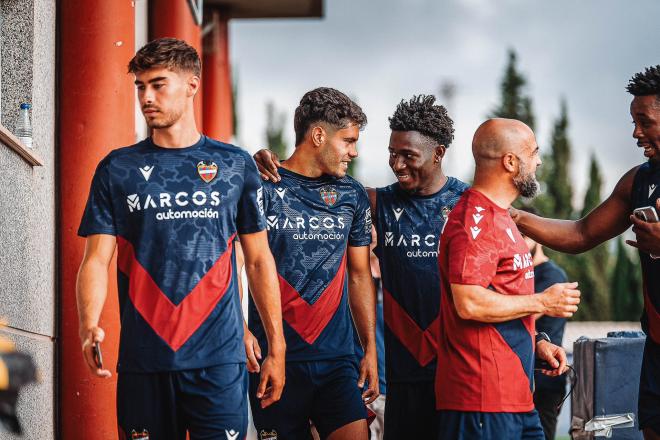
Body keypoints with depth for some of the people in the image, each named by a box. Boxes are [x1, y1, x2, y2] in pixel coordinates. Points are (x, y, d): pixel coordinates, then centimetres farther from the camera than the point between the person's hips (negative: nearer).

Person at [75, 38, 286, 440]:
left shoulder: (235, 165, 6)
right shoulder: (118, 169, 7)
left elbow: (259, 260, 9)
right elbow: (96, 259, 1)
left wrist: (277, 348, 5)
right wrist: (89, 326, -18)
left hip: (219, 359, -1)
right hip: (142, 360, 1)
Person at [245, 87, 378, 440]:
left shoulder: (352, 196, 11)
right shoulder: (263, 188, -3)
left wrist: (370, 350, 11)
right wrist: (240, 332, -16)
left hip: (336, 358, 3)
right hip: (273, 357, -3)